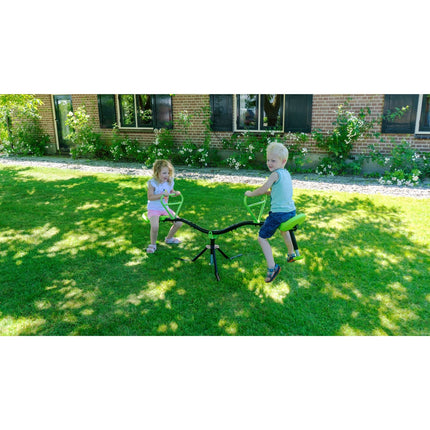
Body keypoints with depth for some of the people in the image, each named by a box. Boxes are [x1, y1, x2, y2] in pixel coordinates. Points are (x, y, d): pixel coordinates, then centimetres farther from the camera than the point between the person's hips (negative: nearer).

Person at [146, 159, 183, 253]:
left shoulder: (169, 182, 1)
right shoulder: (152, 183, -15)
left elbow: (171, 191, 20)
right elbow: (150, 197, -22)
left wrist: (176, 193, -3)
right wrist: (162, 194, -30)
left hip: (165, 208, 6)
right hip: (153, 209, -6)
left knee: (179, 223, -3)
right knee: (155, 226, -30)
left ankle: (169, 238, 25)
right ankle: (153, 244, -2)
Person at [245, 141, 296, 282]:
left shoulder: (276, 174, -14)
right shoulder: (287, 173, 11)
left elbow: (263, 189, -19)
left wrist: (250, 193, -4)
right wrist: (271, 192, 21)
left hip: (278, 213, -9)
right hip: (291, 211, 9)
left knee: (262, 237, 1)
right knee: (284, 229, 38)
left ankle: (272, 267, -4)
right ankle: (291, 254, 55)